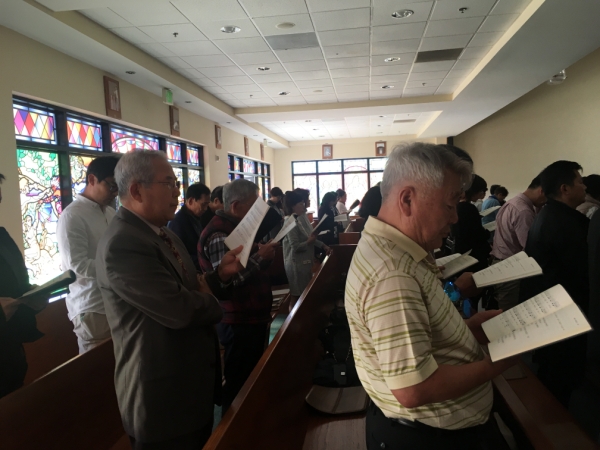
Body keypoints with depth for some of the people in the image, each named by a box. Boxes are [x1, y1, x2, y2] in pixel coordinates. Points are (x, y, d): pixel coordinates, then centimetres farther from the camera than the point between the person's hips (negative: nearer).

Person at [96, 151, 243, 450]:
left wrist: (220, 274, -5)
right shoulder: (122, 244, -26)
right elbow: (179, 309, -31)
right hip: (163, 395, -9)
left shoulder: (164, 234, 8)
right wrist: (213, 306, -10)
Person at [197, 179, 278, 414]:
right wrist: (260, 257, -23)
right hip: (239, 321, -10)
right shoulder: (219, 235, -20)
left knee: (251, 376, 19)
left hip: (251, 316, 10)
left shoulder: (236, 227, 13)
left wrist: (263, 255, 4)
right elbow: (227, 281, -28)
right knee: (240, 381, 2)